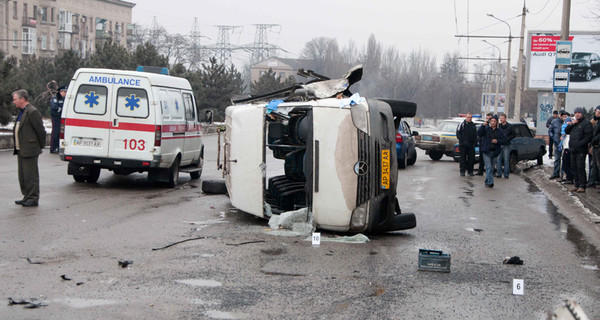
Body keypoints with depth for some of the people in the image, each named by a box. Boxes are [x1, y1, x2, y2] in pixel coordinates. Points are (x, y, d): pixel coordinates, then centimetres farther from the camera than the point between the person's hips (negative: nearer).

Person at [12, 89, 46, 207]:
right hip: (21, 151, 10)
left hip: (29, 151, -10)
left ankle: (33, 199, 3)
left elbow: (41, 130, -15)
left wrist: (41, 146, -6)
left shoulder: (32, 112, -15)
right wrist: (17, 147, 18)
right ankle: (27, 197, 24)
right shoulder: (22, 112, 15)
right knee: (22, 176, 15)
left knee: (30, 176, -4)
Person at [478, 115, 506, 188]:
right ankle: (490, 182, -18)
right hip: (486, 152, -3)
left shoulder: (500, 131, 7)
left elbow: (504, 140, 6)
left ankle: (487, 182, 21)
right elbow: (479, 133, -13)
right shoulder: (486, 129, 0)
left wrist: (497, 141, -12)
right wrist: (483, 126, -24)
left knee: (492, 168, 10)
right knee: (488, 167, -13)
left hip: (494, 152, 4)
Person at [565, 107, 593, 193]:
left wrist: (580, 144, -19)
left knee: (580, 168, -9)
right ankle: (577, 185, 18)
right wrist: (571, 124, -2)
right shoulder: (574, 123, 19)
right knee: (574, 168, 11)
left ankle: (582, 186, -6)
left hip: (581, 150, -8)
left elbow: (588, 137, -12)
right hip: (573, 150, 8)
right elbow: (566, 131, 15)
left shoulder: (586, 123, -6)